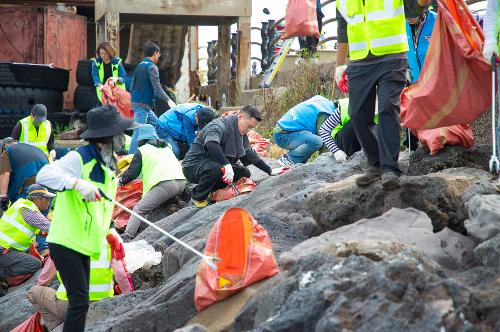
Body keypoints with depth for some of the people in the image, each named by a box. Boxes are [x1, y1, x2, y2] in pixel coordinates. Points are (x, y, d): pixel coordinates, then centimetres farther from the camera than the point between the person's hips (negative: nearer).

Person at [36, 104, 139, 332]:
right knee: (79, 301, -13)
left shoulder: (108, 164, 9)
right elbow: (44, 175, -32)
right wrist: (77, 183, -44)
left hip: (83, 246, 9)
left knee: (80, 301, 15)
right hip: (65, 244, -9)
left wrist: (108, 231, 12)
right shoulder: (78, 159, -18)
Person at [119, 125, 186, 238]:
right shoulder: (167, 147, 31)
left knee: (139, 209, -8)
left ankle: (127, 236, -22)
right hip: (182, 182, 7)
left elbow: (132, 172, 12)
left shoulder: (142, 150, 14)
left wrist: (121, 181, 30)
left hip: (165, 183, -6)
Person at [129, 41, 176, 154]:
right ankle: (131, 155, -14)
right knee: (139, 131, -11)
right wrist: (168, 100, -23)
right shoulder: (152, 67, -10)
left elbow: (132, 86, 20)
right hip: (143, 103, -9)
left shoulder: (140, 66, 17)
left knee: (155, 124, 16)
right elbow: (156, 87, -19)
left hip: (136, 102, 9)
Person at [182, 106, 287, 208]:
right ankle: (199, 198, -14)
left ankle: (212, 191, 3)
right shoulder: (219, 127, -23)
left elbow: (249, 154, 16)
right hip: (193, 166, -9)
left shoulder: (240, 134, 8)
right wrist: (227, 165, -50)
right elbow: (211, 144, -44)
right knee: (215, 169, -39)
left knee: (244, 173, -3)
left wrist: (270, 171, 11)